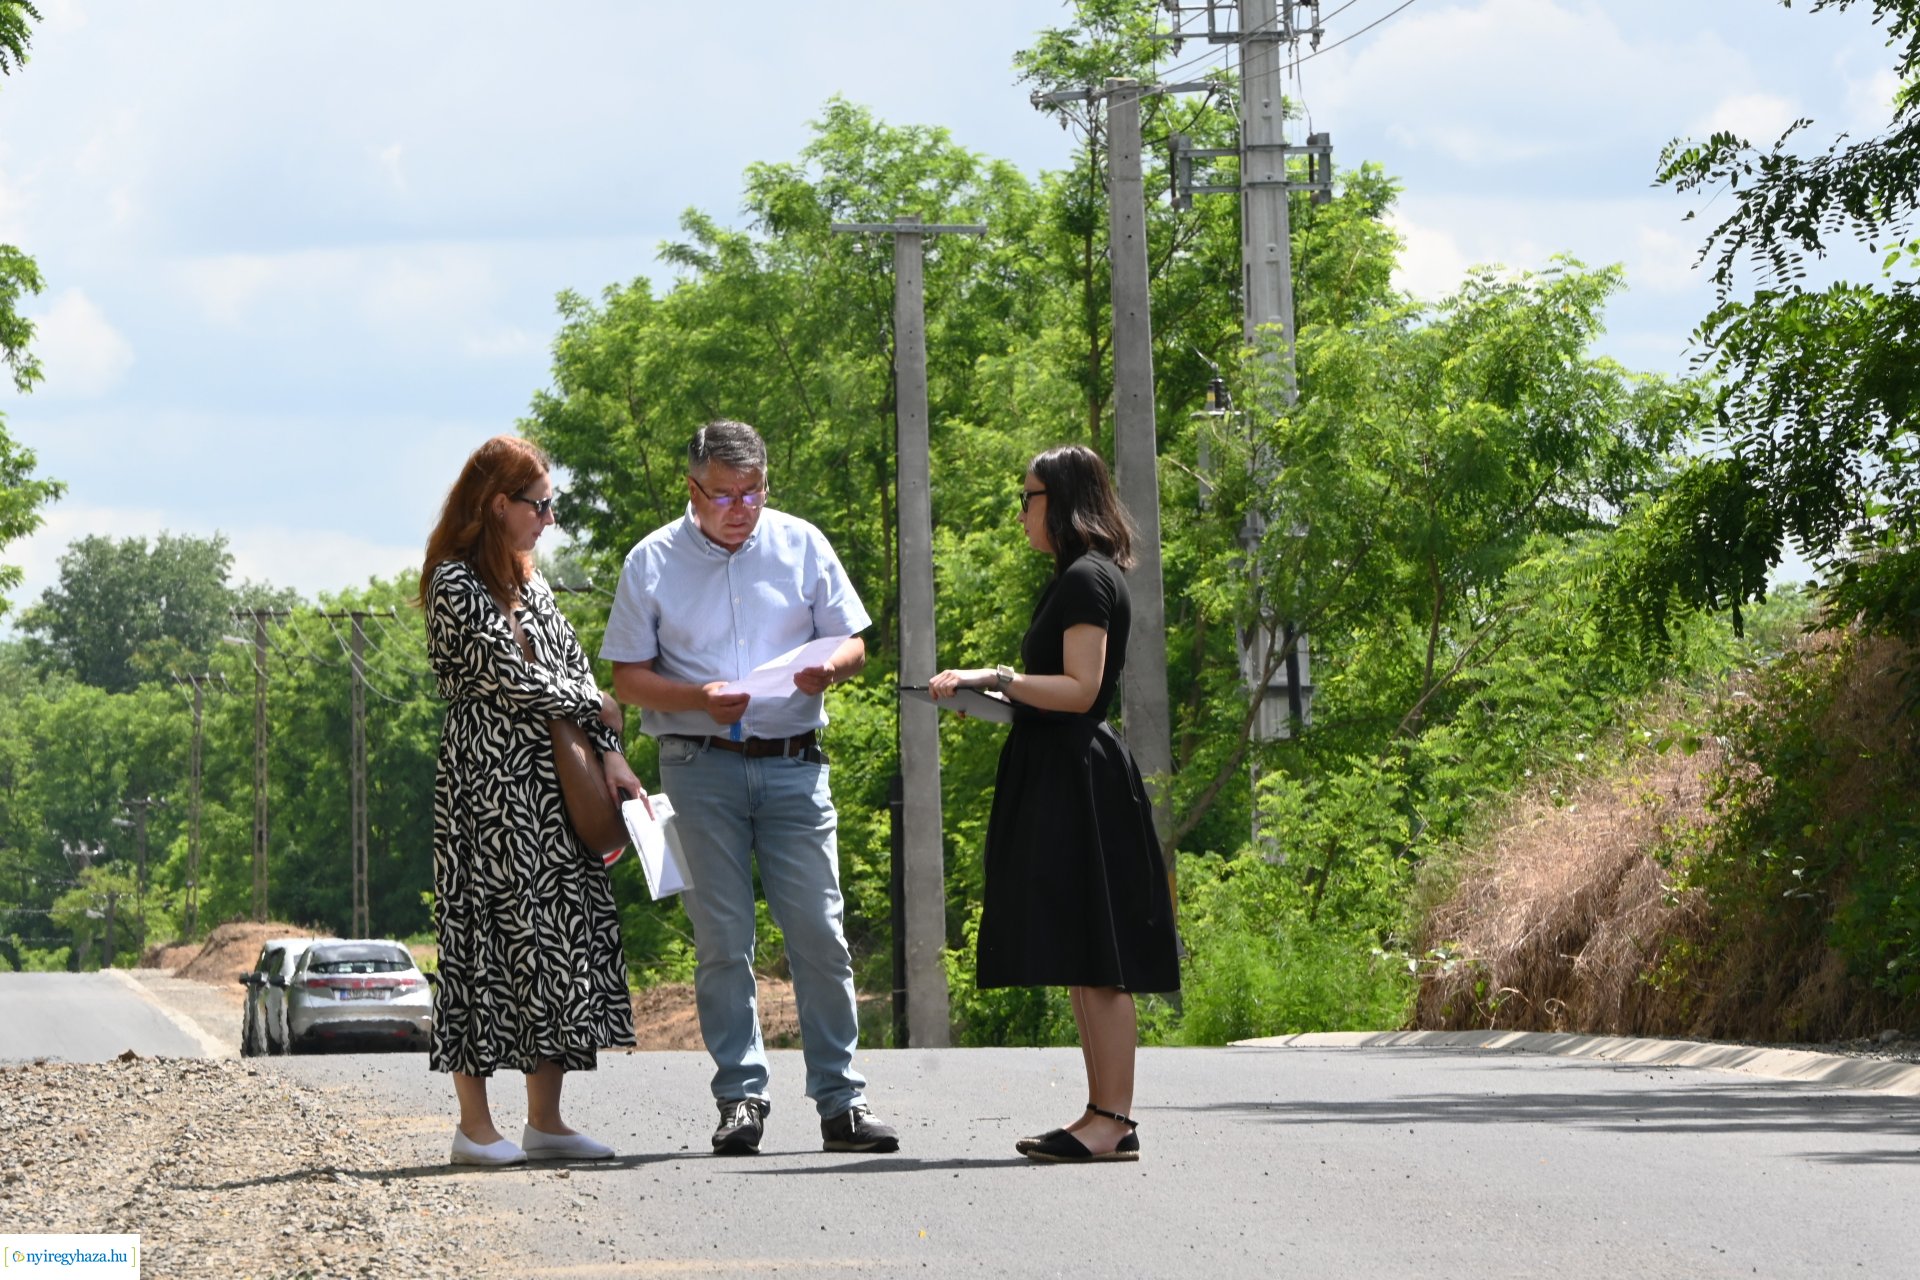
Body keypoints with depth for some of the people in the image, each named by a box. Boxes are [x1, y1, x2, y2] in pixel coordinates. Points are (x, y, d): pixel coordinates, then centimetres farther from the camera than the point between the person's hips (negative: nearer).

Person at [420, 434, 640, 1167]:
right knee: (488, 935, -7)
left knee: (563, 934, 4)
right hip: (487, 784, -8)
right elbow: (507, 674, -14)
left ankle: (545, 1121, 9)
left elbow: (571, 663, 14)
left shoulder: (528, 581, 18)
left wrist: (609, 754, 1)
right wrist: (597, 712, -1)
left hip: (549, 786, 8)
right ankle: (475, 1126, -2)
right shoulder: (455, 583, -8)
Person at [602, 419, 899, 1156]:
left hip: (793, 764, 1)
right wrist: (698, 698, -14)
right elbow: (627, 677, 4)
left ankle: (841, 1101, 0)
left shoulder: (801, 546, 9)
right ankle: (740, 1097, 4)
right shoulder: (652, 562, 5)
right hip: (700, 769, -1)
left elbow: (852, 644, 12)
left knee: (819, 934, -3)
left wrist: (829, 668, -13)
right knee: (722, 941, -2)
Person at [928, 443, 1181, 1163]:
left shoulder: (1086, 580, -11)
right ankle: (1104, 1115, 11)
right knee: (1085, 962, 10)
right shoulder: (1081, 579, 20)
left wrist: (995, 678, -18)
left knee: (1092, 959, -11)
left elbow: (1079, 689, -19)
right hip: (1063, 778, 11)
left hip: (1078, 779, -11)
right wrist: (996, 687, 19)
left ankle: (1114, 1120, -12)